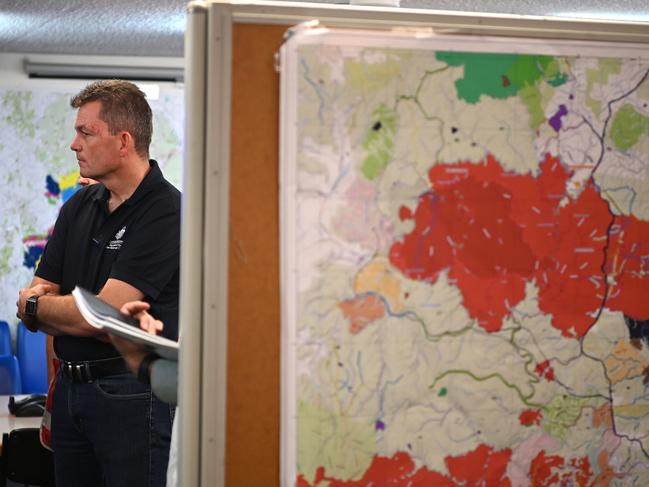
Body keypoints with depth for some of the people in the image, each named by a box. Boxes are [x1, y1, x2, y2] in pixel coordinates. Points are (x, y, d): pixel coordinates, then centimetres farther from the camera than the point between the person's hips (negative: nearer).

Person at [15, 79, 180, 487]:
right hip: (70, 387, 7)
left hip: (130, 392, -7)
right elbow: (32, 301, 7)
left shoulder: (165, 212, -15)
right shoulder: (80, 205, 10)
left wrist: (34, 305, 0)